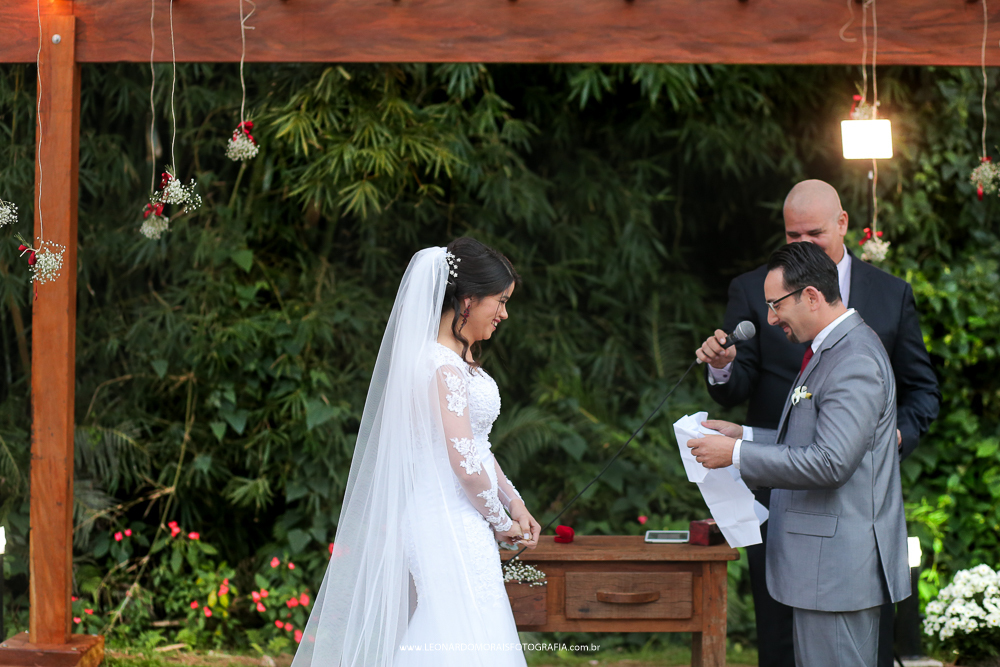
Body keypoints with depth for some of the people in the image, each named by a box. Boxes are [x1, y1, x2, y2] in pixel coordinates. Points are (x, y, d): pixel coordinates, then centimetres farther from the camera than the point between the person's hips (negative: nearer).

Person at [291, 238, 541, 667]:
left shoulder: (459, 359, 15)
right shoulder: (443, 366, -17)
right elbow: (464, 461, -19)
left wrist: (514, 502, 13)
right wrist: (501, 521, -6)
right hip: (450, 522, -10)